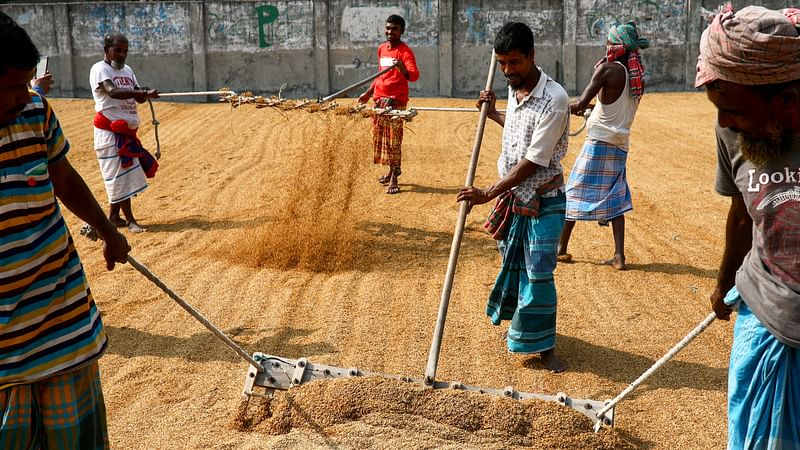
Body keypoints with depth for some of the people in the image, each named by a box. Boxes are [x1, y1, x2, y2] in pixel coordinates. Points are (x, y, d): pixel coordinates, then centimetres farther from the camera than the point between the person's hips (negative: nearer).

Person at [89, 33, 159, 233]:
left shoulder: (127, 70, 14)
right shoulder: (100, 69, -11)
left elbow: (138, 98, 12)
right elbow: (112, 91, -29)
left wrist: (144, 94, -13)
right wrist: (144, 92, -40)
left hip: (127, 131, 8)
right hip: (110, 131, -8)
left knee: (123, 174, 12)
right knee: (120, 175, -5)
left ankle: (113, 216, 22)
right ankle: (130, 220, 0)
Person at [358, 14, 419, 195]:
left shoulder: (404, 51, -10)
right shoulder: (382, 48, 12)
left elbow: (414, 76, -25)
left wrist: (403, 69, -45)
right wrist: (369, 92, 24)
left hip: (396, 100, -8)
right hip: (379, 98, 8)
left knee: (394, 138, -9)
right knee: (380, 136, 13)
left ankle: (394, 179, -6)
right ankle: (393, 170, 28)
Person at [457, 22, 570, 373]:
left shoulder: (554, 100, -23)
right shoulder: (514, 89, 3)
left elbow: (533, 162, -25)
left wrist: (489, 194, -26)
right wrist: (492, 113, 16)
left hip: (543, 201, -7)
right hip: (512, 195, 8)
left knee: (539, 272, -5)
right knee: (512, 262, 17)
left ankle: (544, 346, 9)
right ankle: (521, 324, 37)